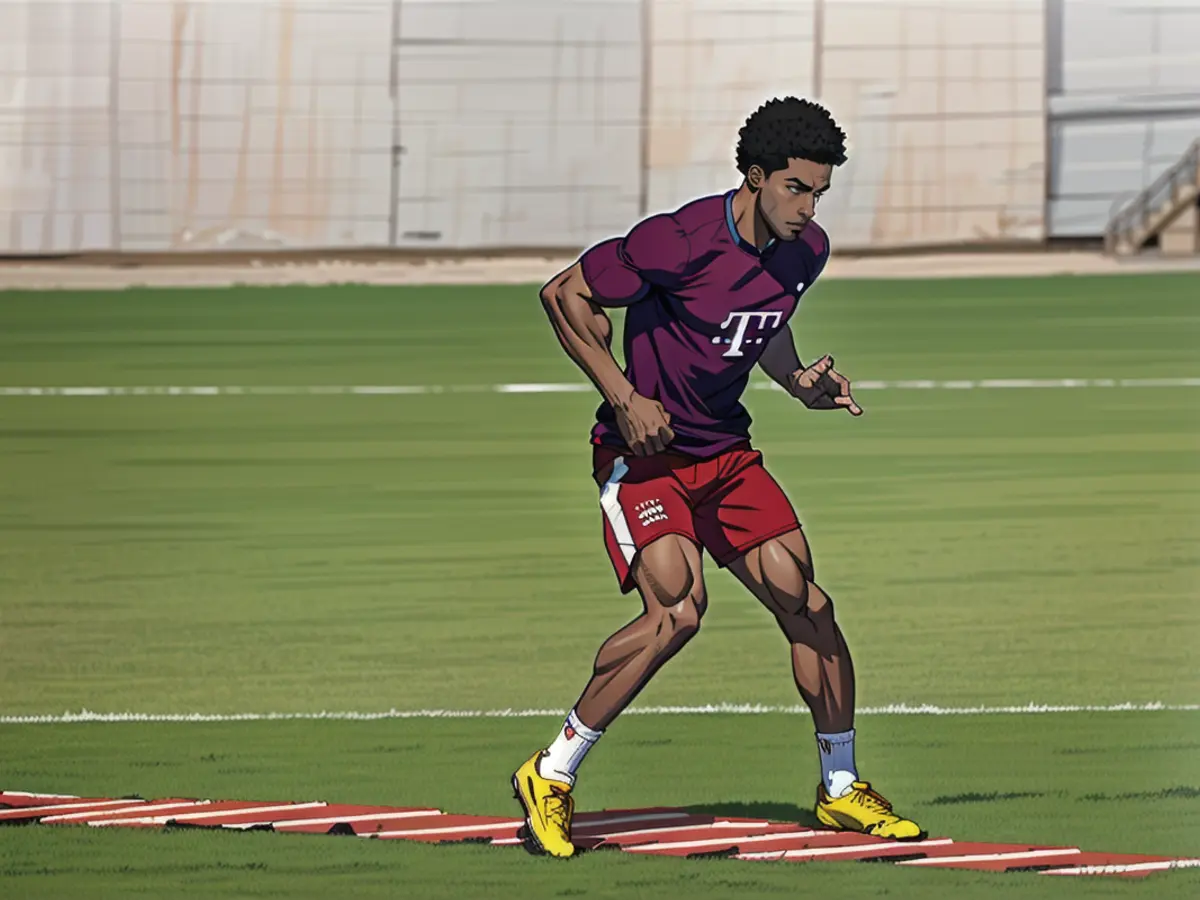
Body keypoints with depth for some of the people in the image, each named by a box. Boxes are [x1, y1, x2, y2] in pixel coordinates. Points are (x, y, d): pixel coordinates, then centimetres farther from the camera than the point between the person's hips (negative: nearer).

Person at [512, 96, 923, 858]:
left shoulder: (806, 252, 1)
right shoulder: (683, 241, -22)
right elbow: (566, 295, -13)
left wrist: (802, 383, 3)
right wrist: (623, 397, -18)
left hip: (727, 452, 7)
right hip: (644, 452, -7)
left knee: (805, 600, -3)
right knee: (678, 608, -24)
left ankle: (842, 789, 13)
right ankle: (552, 775, -11)